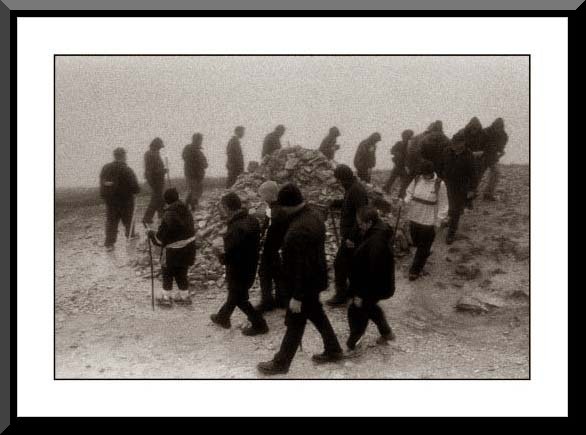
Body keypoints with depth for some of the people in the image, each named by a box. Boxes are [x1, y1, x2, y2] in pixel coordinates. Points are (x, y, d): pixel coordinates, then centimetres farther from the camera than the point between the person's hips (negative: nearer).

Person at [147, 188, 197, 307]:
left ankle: (166, 298, 18)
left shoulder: (169, 216, -23)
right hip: (188, 249, 6)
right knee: (182, 273, 20)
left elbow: (160, 239, -19)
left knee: (167, 273, 12)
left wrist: (151, 234, 0)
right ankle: (184, 296, 28)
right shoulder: (186, 211, 0)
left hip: (173, 251, -6)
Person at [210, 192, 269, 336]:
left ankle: (259, 324, 17)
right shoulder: (252, 220, -3)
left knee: (240, 299, 10)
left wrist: (220, 256, -9)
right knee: (234, 294, 25)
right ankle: (223, 318, 44)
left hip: (238, 272, -9)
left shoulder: (236, 229, -31)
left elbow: (230, 256, -31)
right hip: (250, 268, 9)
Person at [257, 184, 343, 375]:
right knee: (317, 315, 24)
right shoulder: (313, 216, 1)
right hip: (315, 279, 9)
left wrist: (297, 296, -22)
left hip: (305, 284, -9)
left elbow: (301, 266, -29)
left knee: (295, 323, 5)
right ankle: (333, 350, 38)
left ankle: (281, 363, 20)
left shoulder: (298, 230, -31)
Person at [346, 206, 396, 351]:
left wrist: (361, 294, -23)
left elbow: (373, 271, -31)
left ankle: (350, 347, 16)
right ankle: (386, 332, 43)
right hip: (380, 284, 10)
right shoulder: (379, 233, 1)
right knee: (369, 307, 29)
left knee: (356, 311, 3)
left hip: (375, 287, -10)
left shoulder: (376, 242, -32)